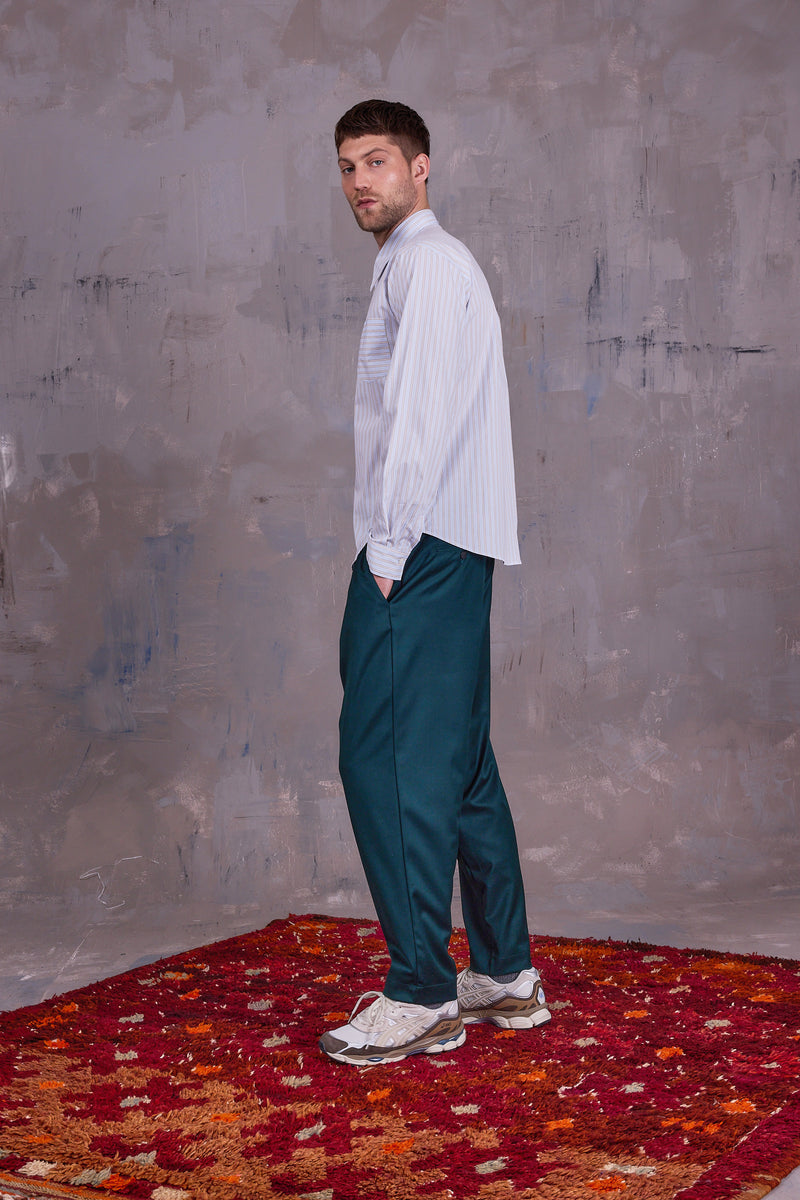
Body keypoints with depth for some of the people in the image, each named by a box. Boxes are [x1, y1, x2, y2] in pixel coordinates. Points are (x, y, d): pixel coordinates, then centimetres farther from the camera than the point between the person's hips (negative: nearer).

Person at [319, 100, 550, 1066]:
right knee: (457, 763, 11)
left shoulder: (428, 263, -7)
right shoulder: (421, 267, 25)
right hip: (446, 551, 10)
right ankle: (506, 976, 18)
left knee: (387, 758, -10)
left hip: (420, 552, -10)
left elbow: (423, 417, -17)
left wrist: (389, 550, -16)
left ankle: (423, 996, -6)